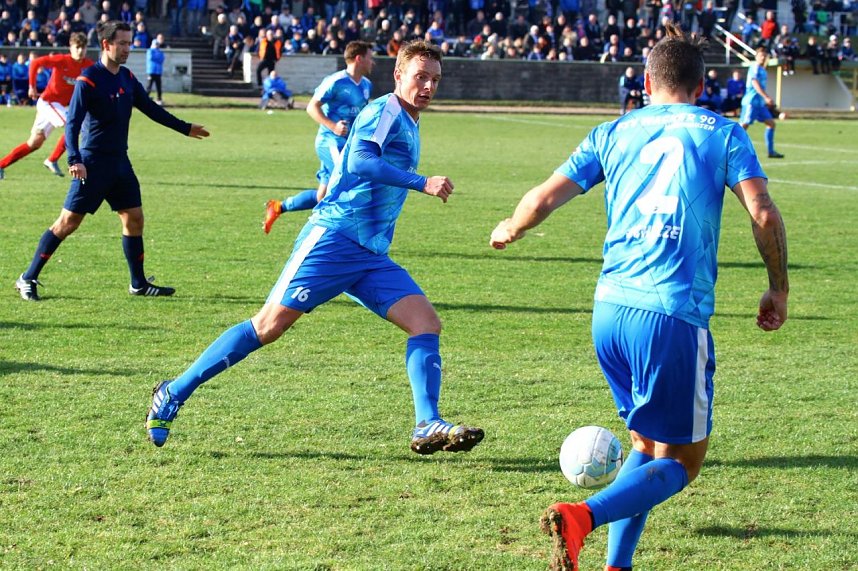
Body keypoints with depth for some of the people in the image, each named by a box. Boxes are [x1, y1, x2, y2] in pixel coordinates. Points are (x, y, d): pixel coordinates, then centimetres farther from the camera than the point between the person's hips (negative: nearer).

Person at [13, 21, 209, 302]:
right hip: (93, 164, -7)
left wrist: (185, 128, 27)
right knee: (68, 221, -7)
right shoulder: (88, 80, -14)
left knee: (134, 218, 7)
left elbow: (151, 109, 21)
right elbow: (73, 122, -19)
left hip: (120, 162, 7)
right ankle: (28, 279, 1)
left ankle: (139, 284, 18)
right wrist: (74, 160, -32)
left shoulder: (128, 79, 8)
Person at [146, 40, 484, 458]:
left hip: (371, 256, 9)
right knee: (269, 326, -9)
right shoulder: (384, 111, -5)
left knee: (426, 323, -9)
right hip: (333, 239, -9)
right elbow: (359, 163, -24)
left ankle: (427, 427, -17)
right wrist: (422, 183, -25)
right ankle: (173, 394, 1)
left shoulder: (407, 126, 23)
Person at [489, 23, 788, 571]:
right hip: (674, 315, -5)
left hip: (610, 310, 5)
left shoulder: (614, 133, 14)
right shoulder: (722, 133, 6)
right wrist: (779, 289, 7)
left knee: (648, 446, 21)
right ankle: (582, 516, -22)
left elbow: (543, 199, 10)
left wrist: (509, 230, 31)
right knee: (680, 462, 3)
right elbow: (764, 214, -6)